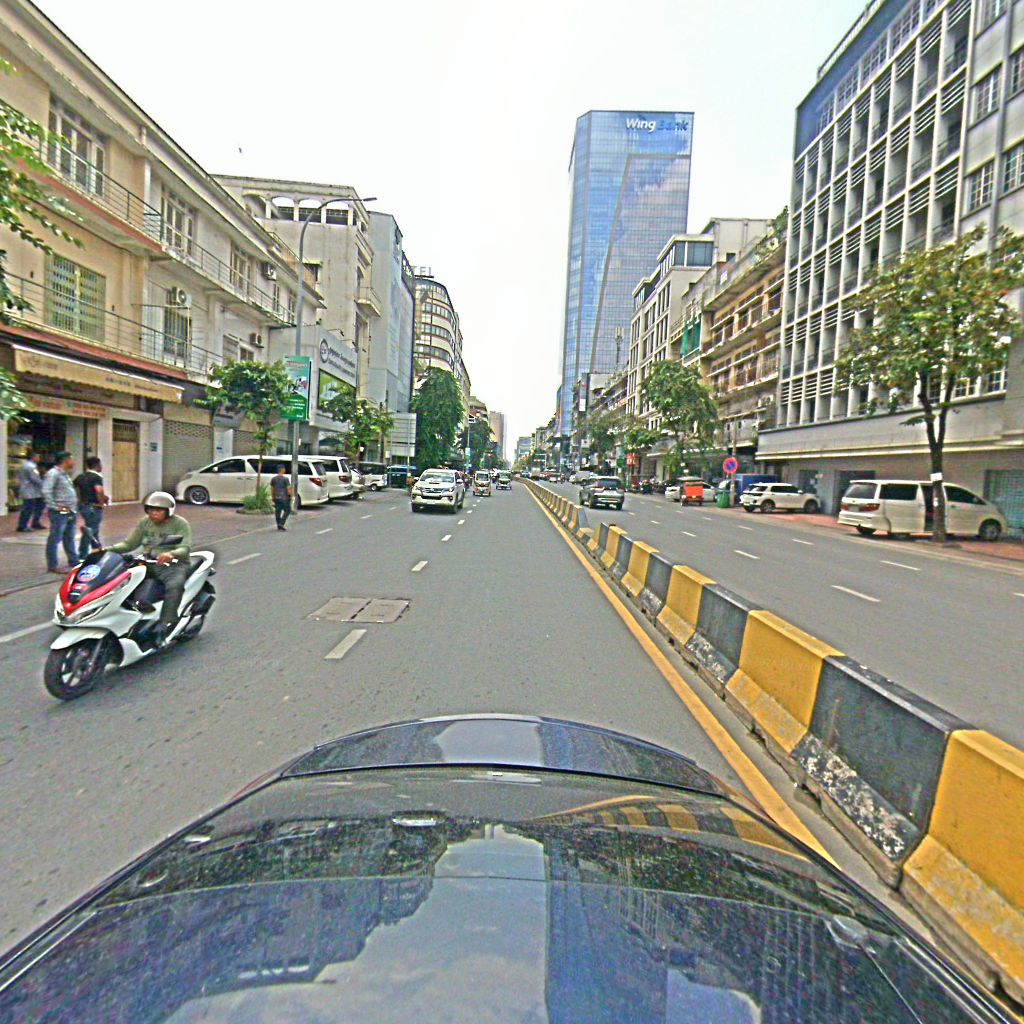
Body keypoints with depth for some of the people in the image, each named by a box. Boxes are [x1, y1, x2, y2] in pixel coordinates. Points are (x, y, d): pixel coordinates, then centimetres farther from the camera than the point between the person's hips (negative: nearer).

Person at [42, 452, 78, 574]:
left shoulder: (65, 474, 16)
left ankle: (73, 561, 27)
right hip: (60, 512, -9)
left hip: (70, 512, 9)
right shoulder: (53, 473, -13)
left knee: (69, 538, 18)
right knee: (55, 539, -3)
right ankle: (52, 566, 2)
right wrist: (55, 507, -20)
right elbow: (46, 492, -22)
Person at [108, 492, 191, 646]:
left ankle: (164, 626, -33)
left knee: (174, 585, -36)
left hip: (174, 565, -6)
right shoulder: (145, 522, 12)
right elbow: (129, 543, 13)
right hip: (148, 563, 7)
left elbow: (185, 549, -17)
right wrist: (107, 549, -5)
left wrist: (171, 554, -40)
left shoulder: (180, 524, -5)